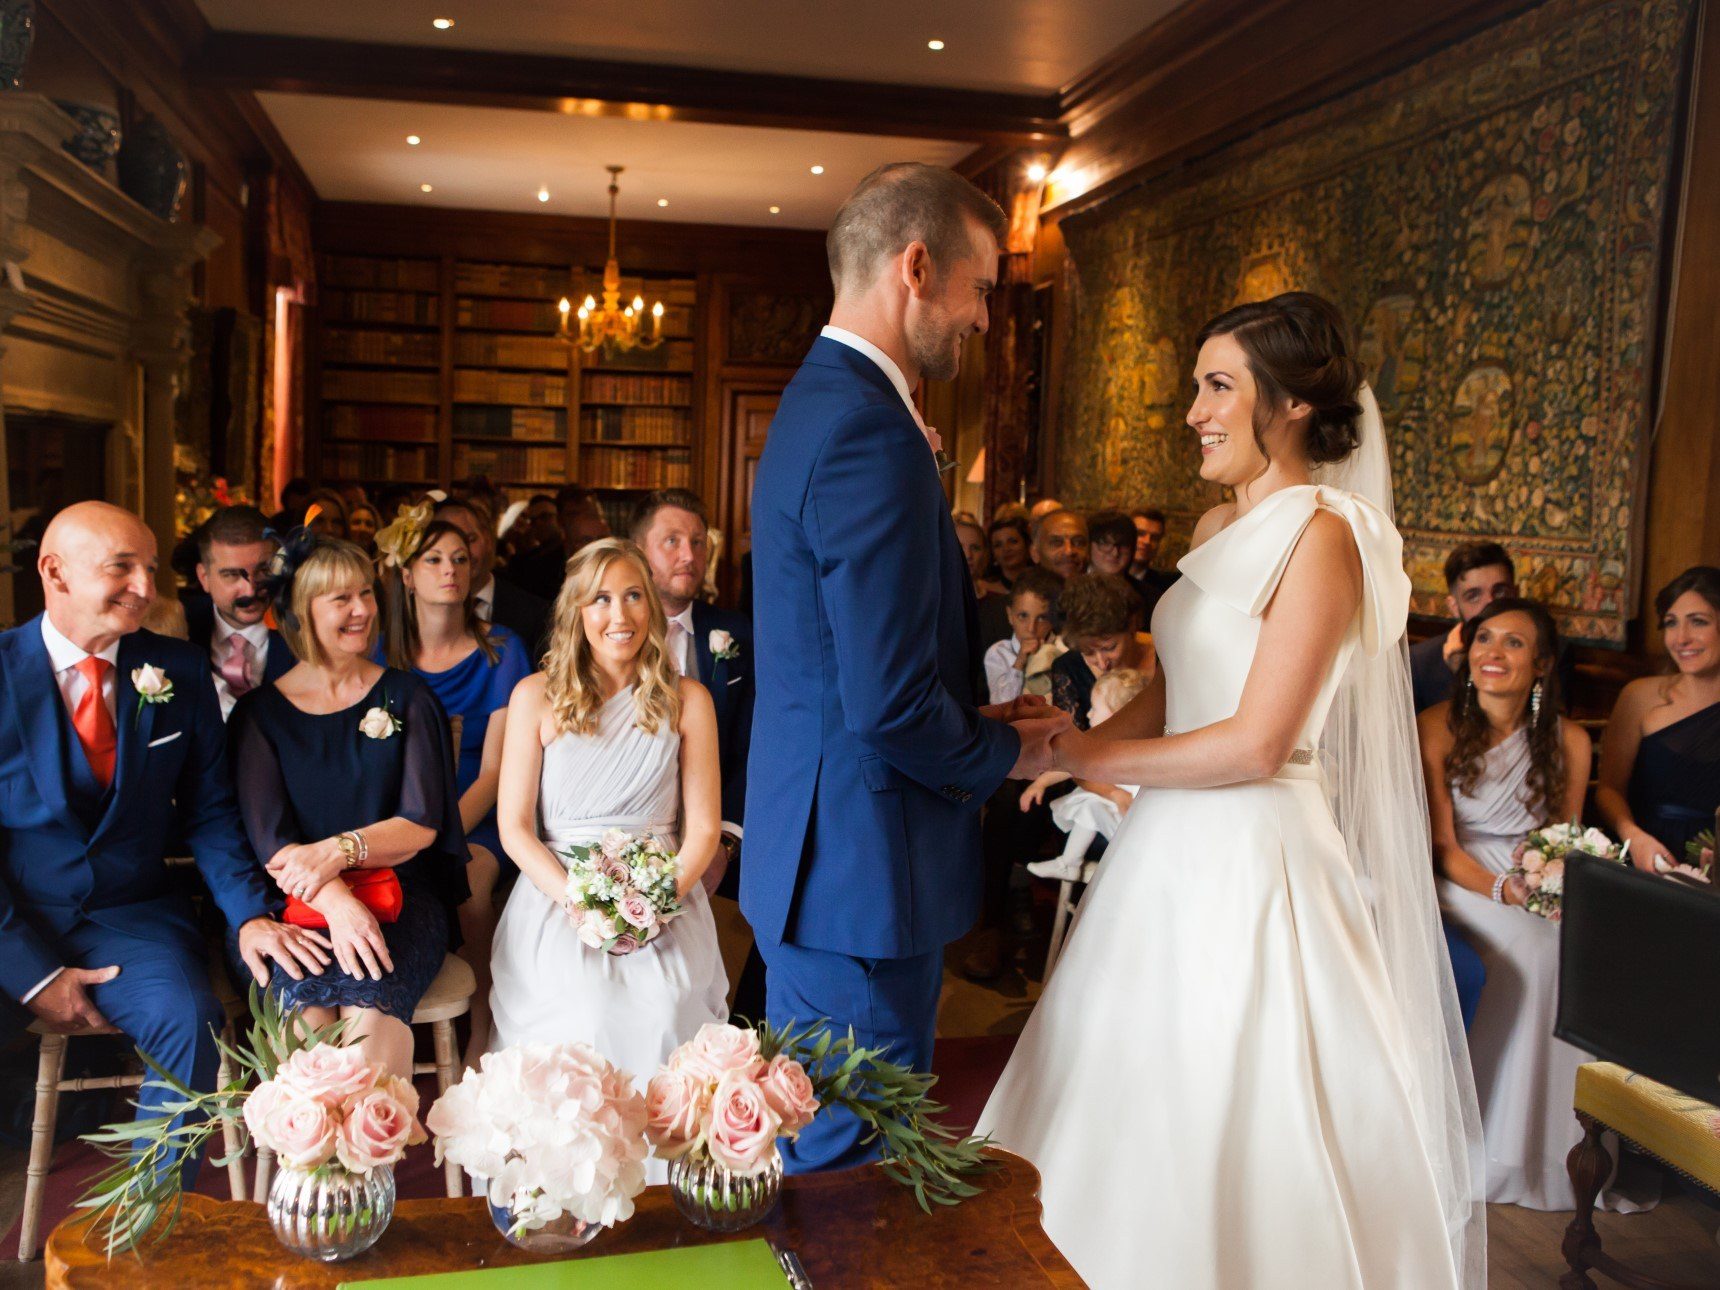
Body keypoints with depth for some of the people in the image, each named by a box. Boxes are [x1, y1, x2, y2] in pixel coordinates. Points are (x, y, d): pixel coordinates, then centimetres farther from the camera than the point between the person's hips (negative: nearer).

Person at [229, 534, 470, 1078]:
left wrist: (340, 850, -15)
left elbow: (422, 824, 3)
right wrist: (338, 904, -20)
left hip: (400, 895, 0)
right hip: (300, 905, 0)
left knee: (371, 1000, -33)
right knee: (303, 999, -33)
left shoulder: (406, 697, 10)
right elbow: (270, 841, -2)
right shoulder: (260, 711, 8)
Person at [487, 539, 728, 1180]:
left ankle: (656, 1179, -11)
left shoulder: (687, 700, 9)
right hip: (556, 897, 0)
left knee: (667, 1005, -29)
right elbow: (514, 826, 2)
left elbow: (704, 826, 6)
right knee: (585, 1009, -30)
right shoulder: (537, 696, 7)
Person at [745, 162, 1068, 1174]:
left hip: (818, 856, 11)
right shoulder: (872, 436, -22)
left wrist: (976, 721, 10)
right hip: (866, 872, -11)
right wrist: (1006, 753, -8)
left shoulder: (822, 400, 12)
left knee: (815, 1151, 25)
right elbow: (892, 706, -26)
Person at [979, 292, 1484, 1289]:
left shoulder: (1321, 535, -14)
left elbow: (1256, 743, -19)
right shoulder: (1220, 527, 11)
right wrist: (1074, 743, -1)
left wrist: (1078, 756, -15)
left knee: (1225, 1123, 4)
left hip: (1254, 858, -8)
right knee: (1147, 1101, 17)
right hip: (1176, 845, 8)